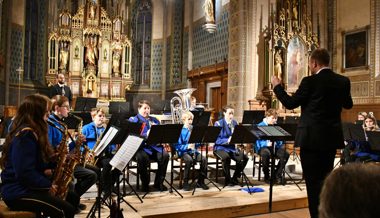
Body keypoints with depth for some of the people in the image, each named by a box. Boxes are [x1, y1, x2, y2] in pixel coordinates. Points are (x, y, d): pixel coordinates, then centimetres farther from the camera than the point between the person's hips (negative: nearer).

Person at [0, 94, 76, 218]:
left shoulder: (30, 132, 13)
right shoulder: (26, 134, -18)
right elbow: (25, 173, -24)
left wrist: (45, 170, 1)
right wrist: (48, 185, -16)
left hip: (23, 188, 10)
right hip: (18, 192, -10)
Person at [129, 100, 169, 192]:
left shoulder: (154, 120, 17)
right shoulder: (133, 120, 3)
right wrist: (146, 134, -24)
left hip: (155, 146, 4)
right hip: (141, 146, -3)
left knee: (165, 156, -24)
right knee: (142, 158, -35)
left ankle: (159, 182, -5)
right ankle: (145, 183, -10)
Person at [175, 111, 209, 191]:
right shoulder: (181, 131, -5)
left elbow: (197, 144, 13)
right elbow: (177, 145, -9)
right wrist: (187, 146, -22)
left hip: (193, 151, 4)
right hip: (183, 151, -4)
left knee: (204, 159, -21)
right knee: (189, 160, -35)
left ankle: (200, 181, -3)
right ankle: (185, 182, -17)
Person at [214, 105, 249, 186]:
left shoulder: (235, 123, 9)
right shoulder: (218, 124, -7)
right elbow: (216, 139, -14)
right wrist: (227, 140, -29)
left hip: (232, 147, 5)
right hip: (220, 147, -5)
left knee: (244, 157, -19)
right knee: (226, 157, -36)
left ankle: (235, 177, 1)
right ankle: (227, 179, -15)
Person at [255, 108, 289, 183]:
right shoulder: (260, 126, -3)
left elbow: (280, 139, 12)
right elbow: (257, 140, -9)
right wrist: (266, 143, -27)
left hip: (275, 147, 4)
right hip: (263, 147, -4)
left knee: (286, 154, -24)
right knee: (266, 154, -38)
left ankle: (277, 174, -6)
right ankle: (266, 175, -16)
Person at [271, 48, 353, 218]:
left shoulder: (310, 81, -13)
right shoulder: (343, 81, 4)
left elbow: (290, 103, -7)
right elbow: (348, 104, 19)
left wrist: (277, 86, 6)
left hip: (312, 138, -6)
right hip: (332, 138, 7)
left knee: (313, 181, 2)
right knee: (325, 178, 20)